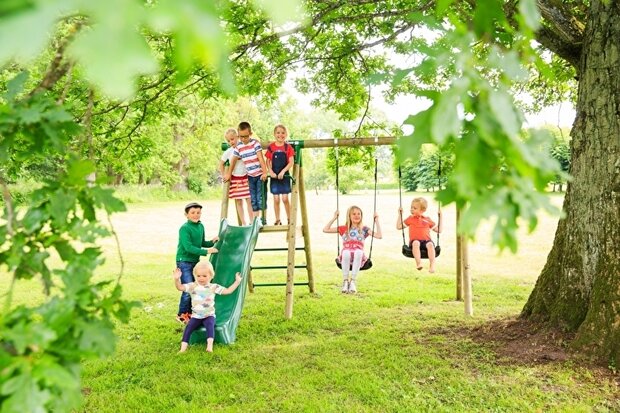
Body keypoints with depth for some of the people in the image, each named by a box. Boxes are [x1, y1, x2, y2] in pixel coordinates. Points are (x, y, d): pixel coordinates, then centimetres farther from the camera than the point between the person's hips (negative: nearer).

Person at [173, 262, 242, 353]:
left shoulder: (213, 287, 0)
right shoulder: (192, 286, -1)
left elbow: (228, 291, 1)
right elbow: (180, 287, -12)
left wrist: (237, 281, -3)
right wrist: (177, 279, -32)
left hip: (209, 315, -1)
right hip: (196, 316, 1)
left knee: (210, 325, -31)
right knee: (188, 327, -20)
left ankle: (209, 346, -39)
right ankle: (183, 348, -19)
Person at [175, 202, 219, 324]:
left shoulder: (201, 226, 5)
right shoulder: (184, 228, -17)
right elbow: (188, 247, -25)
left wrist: (212, 242, -2)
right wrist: (207, 251, -27)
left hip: (195, 261, 7)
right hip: (184, 262, -7)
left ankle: (190, 312, 25)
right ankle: (182, 315, 8)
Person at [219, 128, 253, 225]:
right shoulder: (228, 152, -1)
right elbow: (221, 164, 10)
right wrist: (223, 176, 4)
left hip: (246, 177, -1)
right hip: (235, 179, 1)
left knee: (249, 200, -1)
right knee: (238, 202, 4)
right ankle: (243, 223, 11)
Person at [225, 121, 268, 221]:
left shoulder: (255, 143, -10)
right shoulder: (238, 147, 3)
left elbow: (261, 158, -16)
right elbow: (233, 160, 15)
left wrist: (265, 172, -23)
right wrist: (229, 174, 19)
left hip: (260, 175, -4)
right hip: (250, 176, 5)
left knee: (260, 197, -3)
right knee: (253, 199, 8)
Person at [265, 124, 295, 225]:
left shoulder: (288, 147, -2)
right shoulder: (271, 147, 2)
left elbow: (291, 162, -7)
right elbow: (268, 162, 4)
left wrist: (283, 171, -18)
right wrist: (270, 172, -11)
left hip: (284, 175, -1)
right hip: (274, 175, 1)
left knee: (285, 198, -3)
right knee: (276, 199, 3)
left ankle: (289, 219, 12)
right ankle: (277, 220, 13)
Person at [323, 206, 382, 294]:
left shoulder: (364, 229, 20)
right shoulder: (344, 229, 21)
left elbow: (379, 236, 7)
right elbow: (325, 230, 17)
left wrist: (376, 220, 9)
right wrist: (334, 218, 16)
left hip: (358, 257, 0)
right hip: (346, 256, 0)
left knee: (358, 252, -39)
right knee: (346, 252, -38)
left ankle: (353, 281, -35)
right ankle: (345, 281, -28)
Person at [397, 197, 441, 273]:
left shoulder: (427, 220, 18)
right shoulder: (410, 219, 19)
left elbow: (439, 230, 21)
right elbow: (398, 227, 15)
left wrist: (440, 218, 16)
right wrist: (400, 214, 13)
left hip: (426, 240, 1)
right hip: (415, 240, -1)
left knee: (430, 244, -34)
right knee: (416, 243, -37)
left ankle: (432, 264, -38)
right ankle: (418, 263, -44)